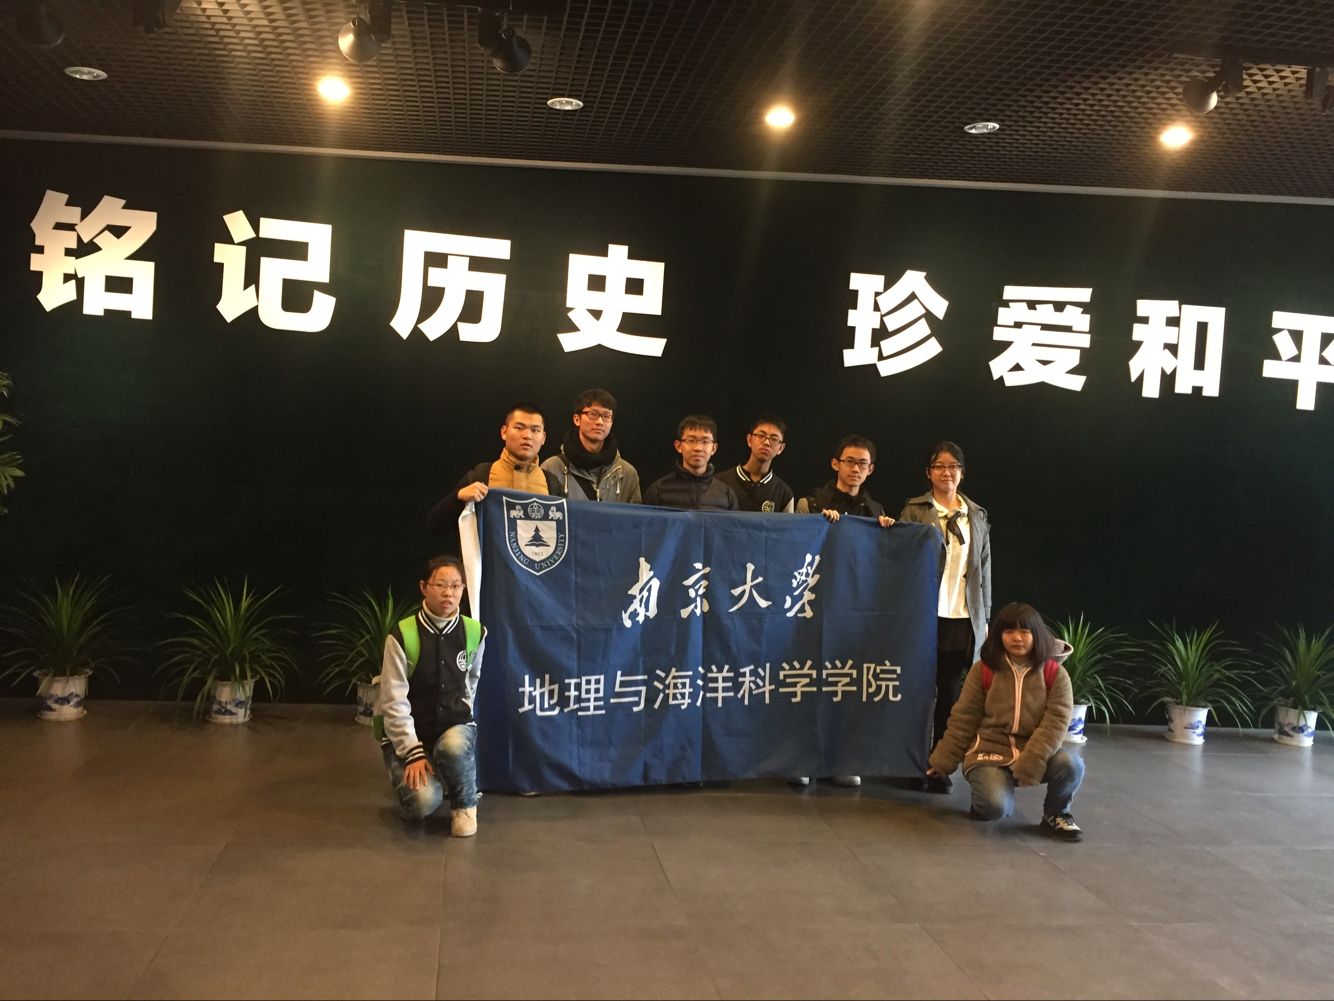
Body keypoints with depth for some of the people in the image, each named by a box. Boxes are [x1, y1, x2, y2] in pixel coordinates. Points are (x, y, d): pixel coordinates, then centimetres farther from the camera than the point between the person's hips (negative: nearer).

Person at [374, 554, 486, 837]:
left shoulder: (474, 632, -3)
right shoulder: (402, 636, -15)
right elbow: (394, 702, -14)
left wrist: (462, 716, 7)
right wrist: (412, 753, -19)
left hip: (453, 727, 2)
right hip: (408, 734, -2)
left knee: (453, 747, -36)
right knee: (423, 802, -26)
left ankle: (464, 804, -4)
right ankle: (409, 775, 12)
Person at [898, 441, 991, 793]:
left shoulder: (977, 516, 13)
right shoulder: (914, 510, 2)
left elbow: (984, 569, 14)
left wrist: (984, 618, 11)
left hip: (963, 619, 3)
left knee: (950, 693, 6)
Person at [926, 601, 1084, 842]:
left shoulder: (1055, 674, -4)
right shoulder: (983, 670, -3)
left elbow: (1055, 722, -12)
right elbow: (963, 719, 2)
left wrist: (1029, 765, -23)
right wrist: (943, 761, 3)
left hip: (1035, 755, 1)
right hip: (989, 752, -1)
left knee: (1071, 764, -29)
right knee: (996, 806, -29)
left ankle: (1056, 814, 2)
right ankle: (988, 790, 11)